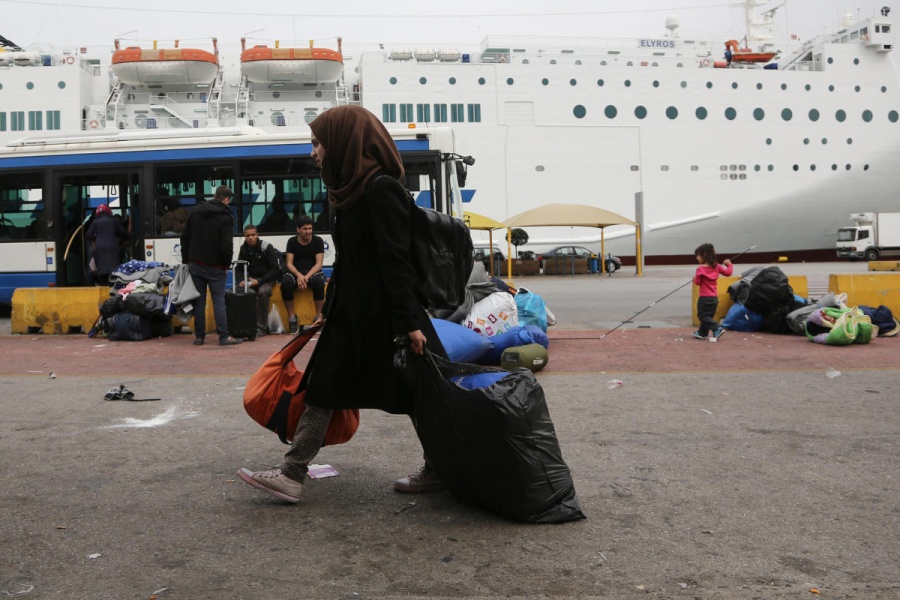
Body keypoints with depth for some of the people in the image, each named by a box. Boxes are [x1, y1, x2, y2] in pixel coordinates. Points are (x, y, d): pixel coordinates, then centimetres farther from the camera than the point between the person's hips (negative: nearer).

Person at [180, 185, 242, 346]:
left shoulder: (195, 211, 8)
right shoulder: (225, 217, -10)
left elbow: (185, 237, 11)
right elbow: (227, 245, -15)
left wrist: (186, 259, 15)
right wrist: (227, 264, -1)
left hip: (195, 264, 5)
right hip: (215, 266, -5)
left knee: (199, 300, 8)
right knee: (218, 300, -2)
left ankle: (199, 336, 9)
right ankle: (224, 336, -6)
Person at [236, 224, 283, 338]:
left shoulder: (266, 247, -14)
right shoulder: (244, 248, 1)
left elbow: (276, 269, -16)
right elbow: (239, 268, 9)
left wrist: (259, 282, -23)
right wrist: (241, 281, -13)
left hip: (267, 277, -4)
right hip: (252, 277, 4)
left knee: (263, 292, -35)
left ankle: (262, 327, -25)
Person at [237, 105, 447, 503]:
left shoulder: (381, 188, -16)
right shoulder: (352, 190, 12)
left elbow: (396, 260, -21)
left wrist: (409, 322, -23)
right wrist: (329, 307, 22)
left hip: (382, 313, -10)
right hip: (351, 311, 10)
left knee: (413, 395, 3)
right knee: (322, 390, 8)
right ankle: (292, 475, 12)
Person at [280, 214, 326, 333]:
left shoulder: (318, 241, -2)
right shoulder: (292, 242, 2)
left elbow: (319, 264, -8)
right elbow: (289, 263, -3)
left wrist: (307, 277, -24)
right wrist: (299, 275, -24)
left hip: (313, 272, -1)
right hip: (296, 273, 1)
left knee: (318, 281, -37)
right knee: (286, 282, -33)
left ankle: (319, 318, -25)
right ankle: (292, 317, -20)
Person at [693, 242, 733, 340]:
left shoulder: (700, 269, -14)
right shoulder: (716, 266, 3)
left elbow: (697, 282, -11)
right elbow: (728, 272, 6)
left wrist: (695, 278, 10)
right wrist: (729, 264, 23)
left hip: (705, 297, -7)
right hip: (714, 297, 7)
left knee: (703, 315, -3)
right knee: (708, 315, 17)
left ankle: (717, 329, -17)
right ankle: (702, 333, 27)